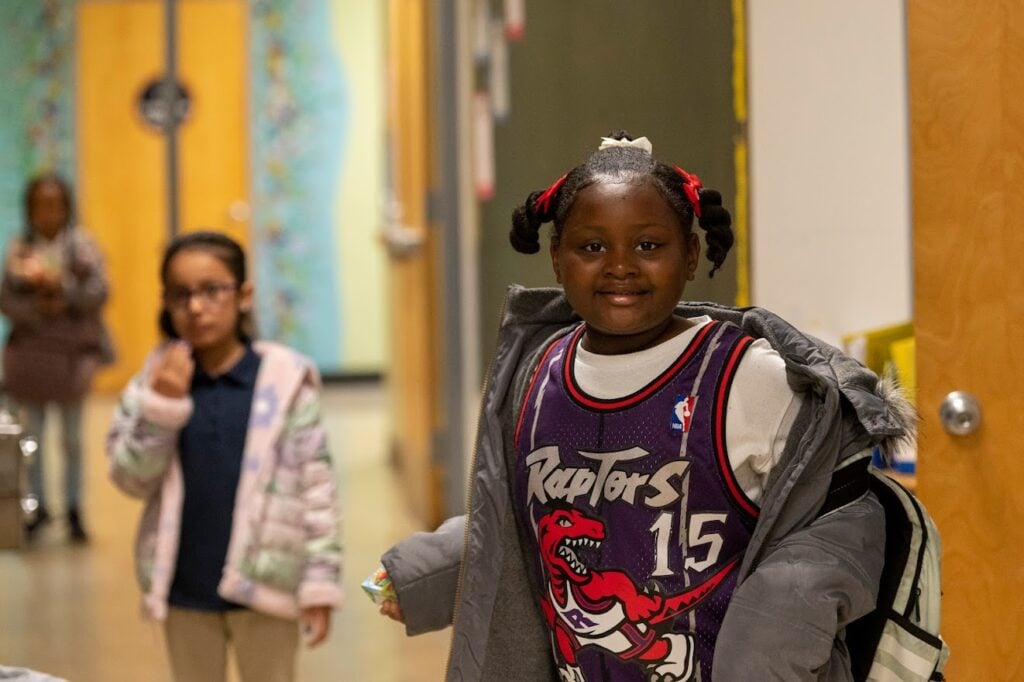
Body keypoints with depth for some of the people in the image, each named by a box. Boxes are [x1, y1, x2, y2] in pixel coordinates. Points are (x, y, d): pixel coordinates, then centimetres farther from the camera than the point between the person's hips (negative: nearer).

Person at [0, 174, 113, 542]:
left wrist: (64, 291, -23)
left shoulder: (82, 245, -1)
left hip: (72, 350, -1)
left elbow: (98, 291, -8)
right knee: (33, 435, 6)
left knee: (72, 438, 6)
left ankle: (74, 510, 15)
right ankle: (40, 506, 17)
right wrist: (35, 309, -18)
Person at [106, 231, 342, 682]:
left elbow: (316, 484, -6)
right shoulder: (156, 381, 0)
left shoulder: (285, 379, -7)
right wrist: (161, 407, -17)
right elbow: (131, 479, -4)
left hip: (264, 586, -2)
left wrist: (320, 581, -7)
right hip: (184, 589, 3)